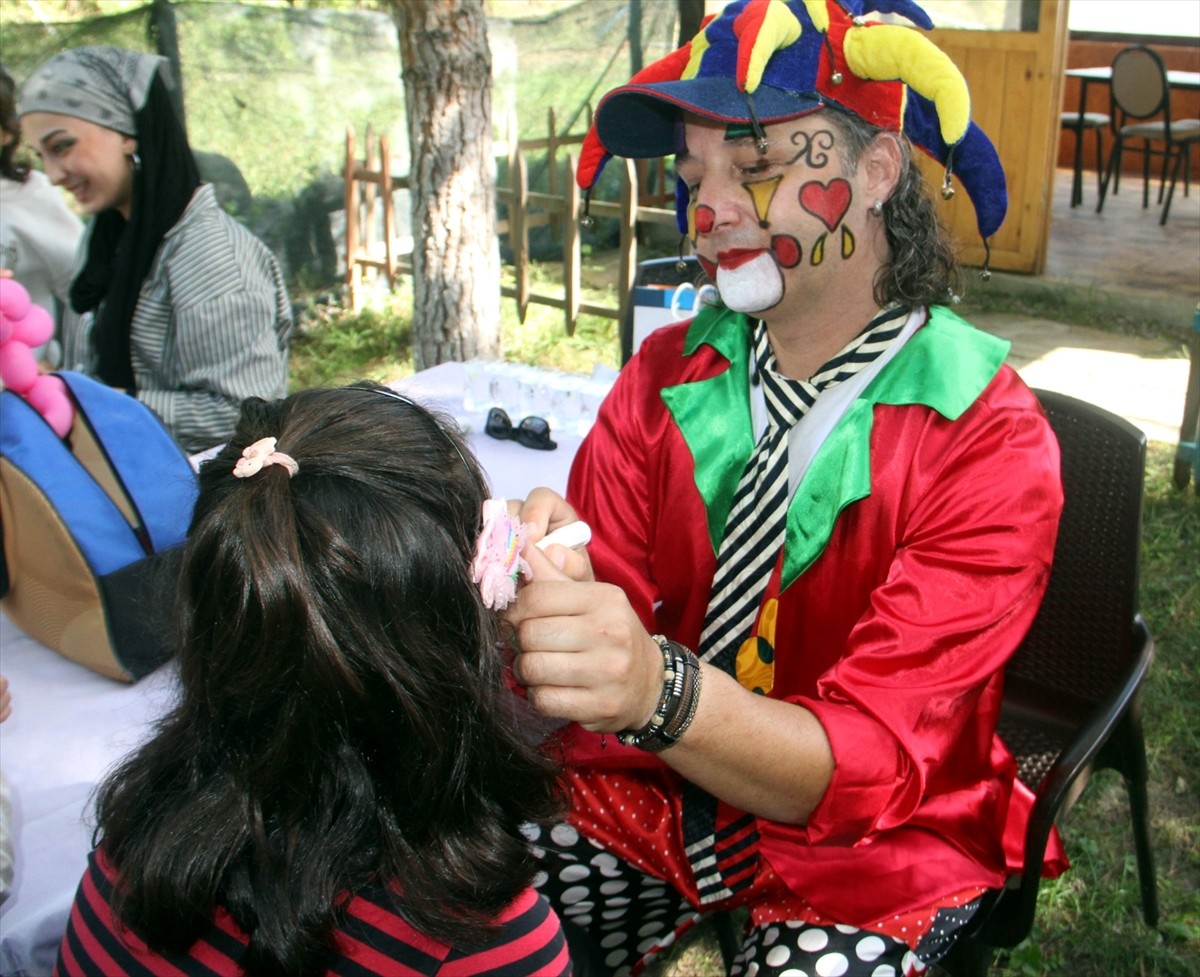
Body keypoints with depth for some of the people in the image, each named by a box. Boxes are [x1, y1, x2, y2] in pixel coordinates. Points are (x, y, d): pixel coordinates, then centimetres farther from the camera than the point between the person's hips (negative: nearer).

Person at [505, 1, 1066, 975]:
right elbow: (601, 602, -11)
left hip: (865, 852, -3)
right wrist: (543, 593, -35)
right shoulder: (664, 378, -3)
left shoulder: (990, 444, -17)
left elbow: (867, 763, -25)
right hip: (653, 783, 4)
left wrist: (657, 690, -43)